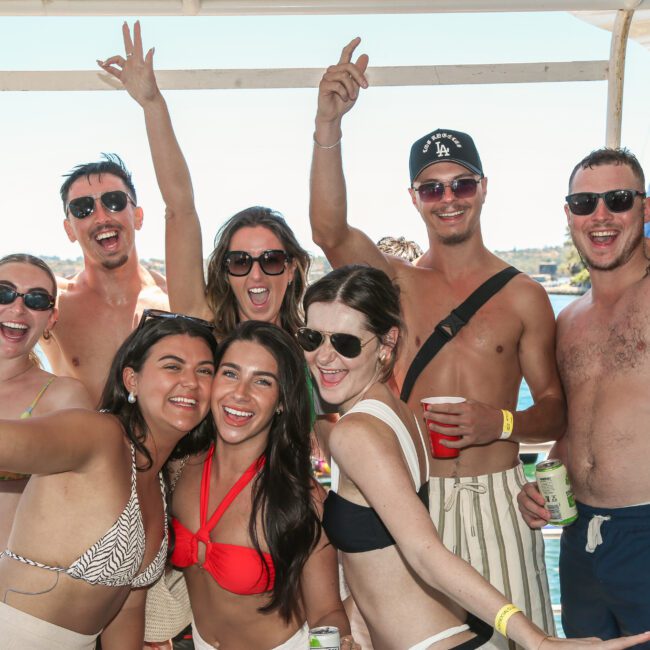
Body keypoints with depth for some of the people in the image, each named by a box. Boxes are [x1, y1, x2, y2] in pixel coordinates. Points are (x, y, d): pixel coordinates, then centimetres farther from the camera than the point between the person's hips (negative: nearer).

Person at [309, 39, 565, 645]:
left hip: (496, 498, 0)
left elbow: (555, 409, 8)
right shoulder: (395, 282, 4)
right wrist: (328, 123, -26)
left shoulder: (523, 296, 3)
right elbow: (329, 231, -16)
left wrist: (501, 422, -13)